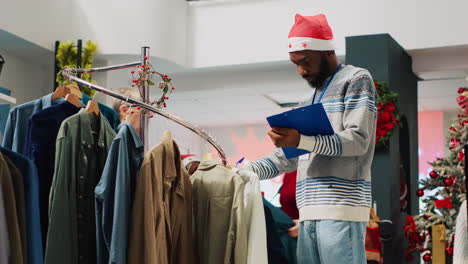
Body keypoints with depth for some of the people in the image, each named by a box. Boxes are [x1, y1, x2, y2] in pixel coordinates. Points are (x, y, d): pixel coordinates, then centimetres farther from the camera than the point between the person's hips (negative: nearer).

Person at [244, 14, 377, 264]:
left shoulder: (356, 80, 4)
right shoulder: (311, 100, 26)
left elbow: (358, 139, -9)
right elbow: (286, 158, 25)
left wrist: (301, 140, -20)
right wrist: (243, 170, 12)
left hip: (341, 208, -7)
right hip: (309, 212, 7)